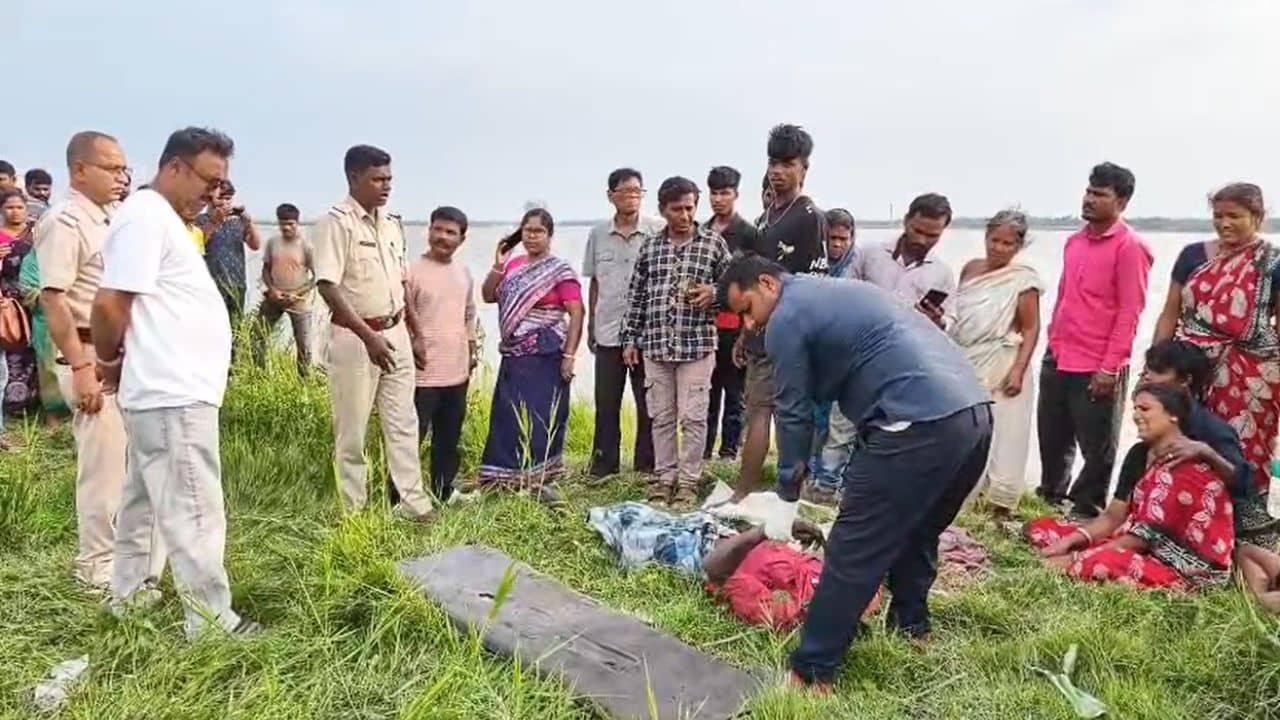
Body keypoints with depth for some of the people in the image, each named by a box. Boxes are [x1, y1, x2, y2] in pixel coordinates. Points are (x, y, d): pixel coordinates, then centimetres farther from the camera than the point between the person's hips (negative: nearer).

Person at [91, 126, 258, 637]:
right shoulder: (146, 215, -14)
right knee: (193, 512, -5)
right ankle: (212, 621, 3)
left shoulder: (160, 217, 18)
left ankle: (130, 594, 34)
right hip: (174, 393, -11)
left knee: (146, 498, 20)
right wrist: (111, 361, -6)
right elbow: (109, 305, -18)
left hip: (167, 389, 11)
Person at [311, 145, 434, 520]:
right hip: (355, 338, -7)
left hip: (395, 334, 7)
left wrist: (415, 331, 16)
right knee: (352, 429, 5)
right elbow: (327, 287, -20)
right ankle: (353, 510, 17)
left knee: (403, 422, 10)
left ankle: (412, 501, 18)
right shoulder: (336, 221, -12)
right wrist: (368, 336, -25)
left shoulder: (392, 223, 10)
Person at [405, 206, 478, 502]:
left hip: (457, 372, 6)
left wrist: (471, 352, 16)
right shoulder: (412, 271, -10)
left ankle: (444, 490, 29)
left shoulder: (464, 273, 10)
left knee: (449, 438, 16)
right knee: (411, 436, -1)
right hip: (422, 373, -6)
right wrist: (412, 348, -15)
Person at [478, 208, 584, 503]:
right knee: (508, 417, 10)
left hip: (545, 356, -6)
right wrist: (497, 265, -1)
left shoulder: (560, 271, -6)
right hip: (513, 355, 6)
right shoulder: (512, 266, 13)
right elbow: (487, 296, 13)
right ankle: (507, 475, 22)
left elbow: (577, 313, -10)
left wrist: (569, 356, -16)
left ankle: (541, 479, 6)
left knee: (542, 417, -3)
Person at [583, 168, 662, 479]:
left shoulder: (658, 232, -3)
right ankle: (603, 463, 21)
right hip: (608, 332, 3)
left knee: (648, 403, 7)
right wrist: (591, 326, 11)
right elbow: (594, 283, 12)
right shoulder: (598, 234, 6)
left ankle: (647, 464, 19)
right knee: (606, 403, 10)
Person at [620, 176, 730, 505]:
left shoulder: (714, 243, 1)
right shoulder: (649, 247, 8)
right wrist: (630, 339, 9)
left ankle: (688, 480, 13)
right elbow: (636, 296, 12)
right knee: (661, 416, 10)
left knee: (692, 416, 1)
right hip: (655, 344, 3)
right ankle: (664, 477, 22)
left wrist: (714, 292, -14)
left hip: (697, 344, -2)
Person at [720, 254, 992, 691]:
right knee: (916, 533, 27)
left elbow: (794, 414, 3)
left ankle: (812, 671, 6)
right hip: (975, 414, 10)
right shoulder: (837, 290, 27)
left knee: (852, 552, -2)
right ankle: (911, 625, 43)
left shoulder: (786, 320, 0)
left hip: (919, 426, -10)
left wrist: (787, 499, 13)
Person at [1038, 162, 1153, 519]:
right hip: (1057, 359, 7)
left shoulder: (1130, 247, -10)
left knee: (1096, 446, 7)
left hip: (1097, 367, -7)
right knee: (1052, 436, 17)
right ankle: (1051, 493, 35)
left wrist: (1109, 368, -16)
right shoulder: (1074, 241, 11)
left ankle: (1086, 508, 22)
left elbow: (1129, 312, -13)